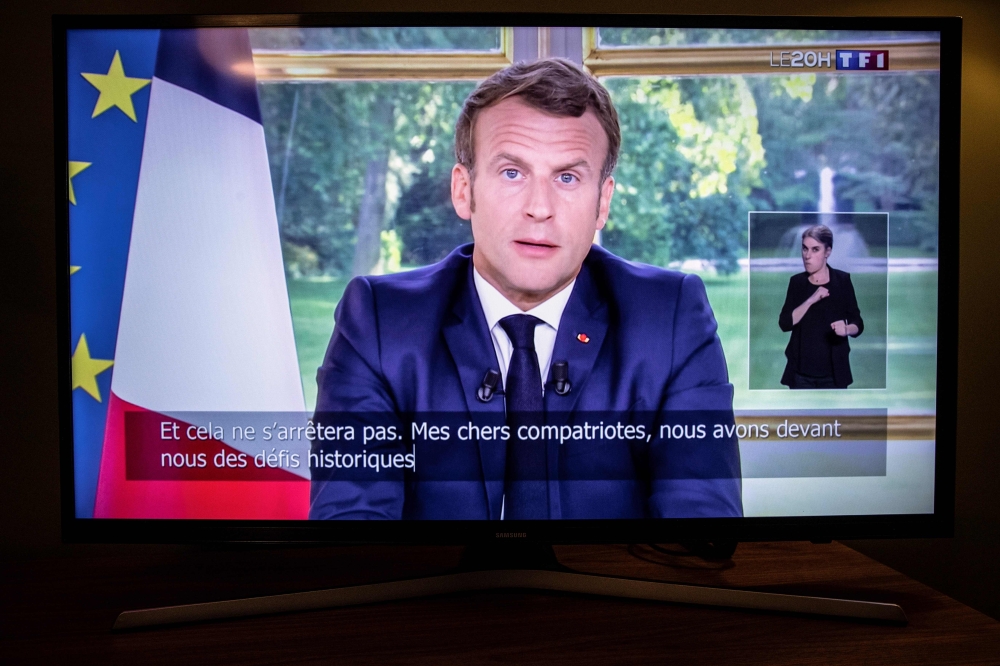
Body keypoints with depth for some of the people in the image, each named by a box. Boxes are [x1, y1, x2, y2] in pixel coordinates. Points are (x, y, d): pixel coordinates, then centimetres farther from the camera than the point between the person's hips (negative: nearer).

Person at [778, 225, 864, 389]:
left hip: (833, 370, -1)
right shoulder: (797, 282, 4)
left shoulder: (842, 280, -2)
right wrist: (811, 300, -18)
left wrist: (846, 329, -24)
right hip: (802, 371, 2)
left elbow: (858, 324, -1)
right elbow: (785, 323, -6)